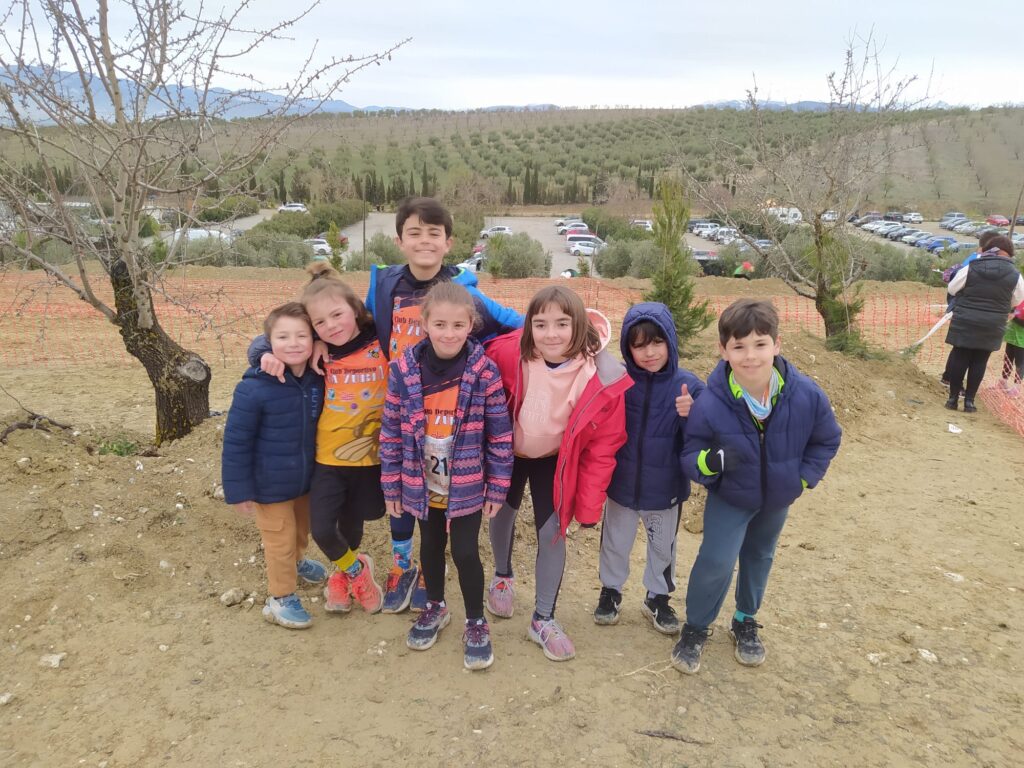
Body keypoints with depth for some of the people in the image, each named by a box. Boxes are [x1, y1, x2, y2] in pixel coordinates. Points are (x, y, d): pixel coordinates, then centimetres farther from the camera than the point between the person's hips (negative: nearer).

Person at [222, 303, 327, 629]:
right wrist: (239, 490, -14)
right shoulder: (254, 389, -25)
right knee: (281, 541, 10)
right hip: (271, 486, -5)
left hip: (308, 479, 5)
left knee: (303, 529, 27)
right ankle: (281, 599, 34)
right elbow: (236, 442, -18)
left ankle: (298, 562, 58)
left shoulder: (318, 381, -10)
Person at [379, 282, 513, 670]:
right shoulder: (404, 369, -12)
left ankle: (476, 623, 30)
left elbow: (500, 434, -9)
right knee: (430, 547, 21)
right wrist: (391, 485, 0)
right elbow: (391, 431, -4)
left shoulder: (484, 371, -15)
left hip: (466, 486, -2)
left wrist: (497, 487, -6)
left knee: (465, 552, 6)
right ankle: (435, 607, 46)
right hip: (422, 485, 3)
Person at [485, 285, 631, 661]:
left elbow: (602, 448, -18)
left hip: (555, 460, -1)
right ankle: (502, 577, 50)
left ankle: (543, 620, 21)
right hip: (507, 452, 1)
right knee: (502, 515, 18)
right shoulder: (509, 353, -31)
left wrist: (589, 506, -14)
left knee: (552, 533, -1)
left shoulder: (605, 379, -28)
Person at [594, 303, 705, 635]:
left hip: (665, 489, 0)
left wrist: (690, 417, -31)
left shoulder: (688, 385, -15)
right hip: (621, 484, 0)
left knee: (663, 547, 21)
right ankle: (610, 591, 45)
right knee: (615, 544, 21)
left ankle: (658, 598, 44)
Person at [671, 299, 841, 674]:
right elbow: (690, 456, -21)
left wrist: (804, 477, -9)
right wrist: (711, 461, -42)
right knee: (716, 562, -10)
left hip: (779, 497, 4)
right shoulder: (710, 404, -32)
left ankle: (745, 621, 46)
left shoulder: (806, 395, -25)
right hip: (729, 498, -3)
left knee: (760, 557, 22)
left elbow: (827, 440, -5)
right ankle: (695, 628, 17)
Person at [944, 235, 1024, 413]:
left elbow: (952, 289, 5)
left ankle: (953, 398, 12)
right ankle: (969, 400, 12)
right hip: (991, 326, 1)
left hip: (965, 322, 0)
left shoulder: (970, 268, -7)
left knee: (959, 358, 8)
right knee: (979, 362, 9)